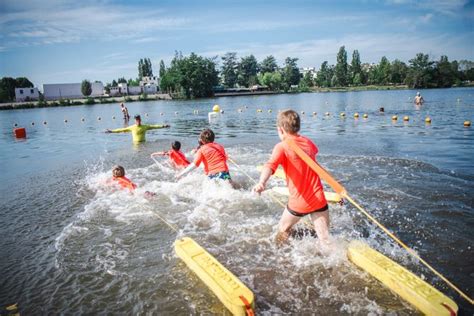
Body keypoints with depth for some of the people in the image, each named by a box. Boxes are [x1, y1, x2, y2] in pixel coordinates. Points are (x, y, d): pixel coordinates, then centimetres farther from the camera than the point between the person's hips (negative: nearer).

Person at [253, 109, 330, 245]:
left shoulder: (282, 147, -10)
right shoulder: (308, 142, 8)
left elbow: (271, 165, -31)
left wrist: (261, 183, -48)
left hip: (299, 202, -4)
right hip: (319, 200, 4)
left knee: (283, 230, 23)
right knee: (326, 241, 6)